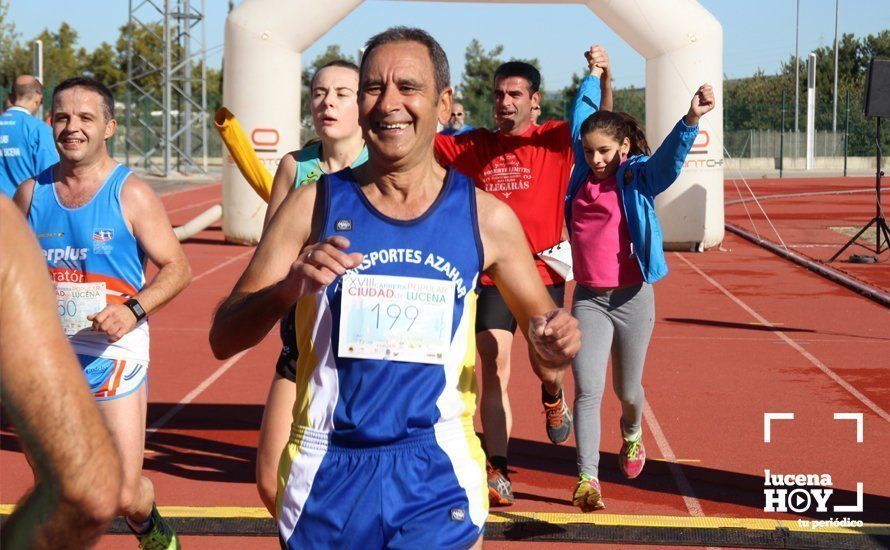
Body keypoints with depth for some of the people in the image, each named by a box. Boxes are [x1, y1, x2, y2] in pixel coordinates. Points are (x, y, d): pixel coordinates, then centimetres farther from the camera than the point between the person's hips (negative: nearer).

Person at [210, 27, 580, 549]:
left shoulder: (486, 217, 0)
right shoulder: (316, 204, -2)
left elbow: (542, 319, 12)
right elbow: (224, 339, -4)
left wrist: (554, 343, -12)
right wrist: (289, 288, -25)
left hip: (438, 472, 0)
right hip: (327, 470, 1)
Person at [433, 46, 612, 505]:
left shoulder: (554, 140, 0)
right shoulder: (472, 145, 5)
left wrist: (603, 75, -17)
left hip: (542, 272, -1)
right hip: (492, 275, 1)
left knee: (545, 363, -1)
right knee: (494, 371, -6)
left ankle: (552, 397, 39)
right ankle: (498, 473, -3)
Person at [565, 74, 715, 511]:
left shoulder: (640, 178, -7)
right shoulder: (582, 173, 3)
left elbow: (671, 158, -28)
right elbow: (581, 122, 19)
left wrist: (691, 120, -45)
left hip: (633, 298, -2)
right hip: (588, 298, 2)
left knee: (627, 391, 15)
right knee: (587, 389, -12)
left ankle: (631, 434, 49)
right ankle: (587, 480, -11)